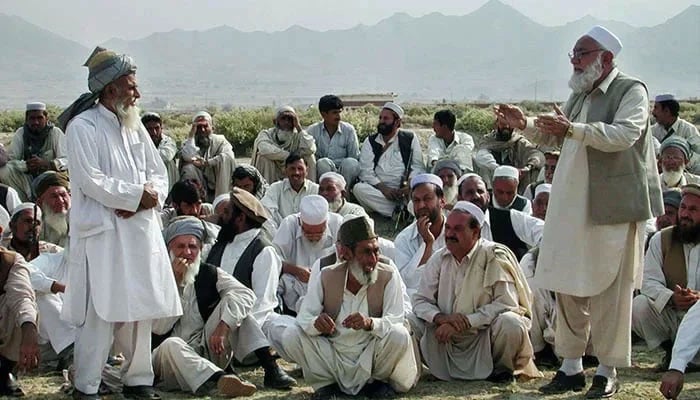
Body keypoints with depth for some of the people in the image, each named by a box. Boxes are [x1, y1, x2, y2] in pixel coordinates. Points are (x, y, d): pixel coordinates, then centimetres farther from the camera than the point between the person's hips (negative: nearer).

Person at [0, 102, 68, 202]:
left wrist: (45, 163, -35)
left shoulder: (56, 133, -9)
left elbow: (66, 160, -17)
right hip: (27, 181, 3)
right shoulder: (20, 133, -2)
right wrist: (26, 165, -31)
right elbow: (10, 160, -9)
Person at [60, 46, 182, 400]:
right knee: (102, 312, -8)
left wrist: (147, 198, -8)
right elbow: (91, 180, -15)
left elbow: (158, 172, 13)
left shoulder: (134, 125, 14)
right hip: (103, 233, -7)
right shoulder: (83, 127, -7)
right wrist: (137, 195, -12)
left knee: (140, 310, 9)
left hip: (141, 230, 7)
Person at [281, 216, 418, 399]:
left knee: (399, 336, -30)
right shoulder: (327, 276, -3)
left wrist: (370, 323, -39)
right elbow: (304, 316, -9)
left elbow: (395, 320, -17)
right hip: (333, 358, 1)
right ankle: (326, 382, 1)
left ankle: (378, 381, 0)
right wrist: (316, 323, -35)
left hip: (370, 359, -1)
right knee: (291, 336, -19)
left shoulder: (388, 276, -8)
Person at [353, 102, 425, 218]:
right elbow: (365, 171, 2)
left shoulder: (410, 139, 12)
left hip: (403, 190, -2)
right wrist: (383, 188, -14)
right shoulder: (370, 142, 14)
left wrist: (410, 185, -16)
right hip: (379, 191, 2)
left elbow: (417, 166, 4)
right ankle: (402, 211, -30)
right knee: (359, 188, -31)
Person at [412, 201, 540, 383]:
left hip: (486, 337, -4)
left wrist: (466, 322, -26)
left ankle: (501, 368, -1)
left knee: (510, 323, -33)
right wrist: (441, 318, -22)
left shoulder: (494, 256, -12)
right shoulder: (438, 259, 1)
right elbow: (420, 300, 0)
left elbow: (506, 303, -19)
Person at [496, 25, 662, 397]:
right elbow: (556, 136, 28)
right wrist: (525, 124, 11)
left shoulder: (631, 91, -6)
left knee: (609, 291, -1)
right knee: (568, 287, 9)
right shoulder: (579, 95, 16)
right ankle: (571, 367, 19)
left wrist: (573, 129, -33)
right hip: (573, 207, 7)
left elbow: (624, 134, -23)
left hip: (613, 208, -7)